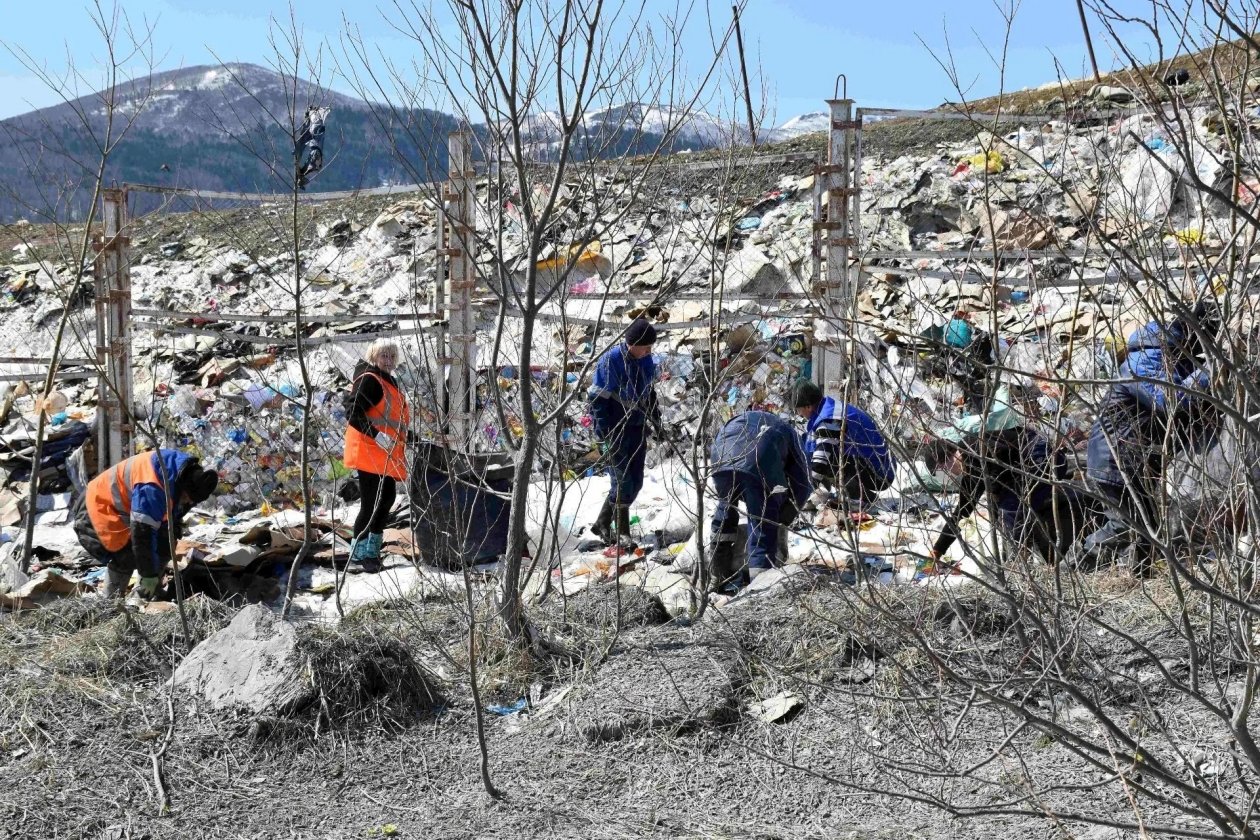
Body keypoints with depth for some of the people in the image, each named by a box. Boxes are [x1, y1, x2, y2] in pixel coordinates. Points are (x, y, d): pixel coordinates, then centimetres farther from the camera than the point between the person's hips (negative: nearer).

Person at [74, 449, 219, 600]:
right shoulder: (151, 488, -40)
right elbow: (142, 533, -36)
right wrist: (149, 574, -27)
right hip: (97, 510, -9)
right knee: (125, 558, -23)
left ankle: (151, 596, 13)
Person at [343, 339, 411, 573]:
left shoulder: (388, 381, 19)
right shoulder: (369, 380, -12)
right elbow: (354, 413, -21)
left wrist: (401, 441, 21)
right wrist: (376, 435, -29)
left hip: (387, 455, 10)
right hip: (369, 453, -10)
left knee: (387, 498, 15)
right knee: (371, 503, -10)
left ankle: (371, 551, 24)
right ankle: (358, 557, -5)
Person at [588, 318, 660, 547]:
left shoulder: (645, 360, 3)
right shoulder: (610, 362, -18)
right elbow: (597, 401, -17)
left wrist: (656, 418, 18)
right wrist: (605, 437, -19)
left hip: (637, 428, 7)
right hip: (616, 431, -7)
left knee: (635, 482, 8)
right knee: (622, 482, -8)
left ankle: (603, 524, 21)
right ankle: (622, 532, 6)